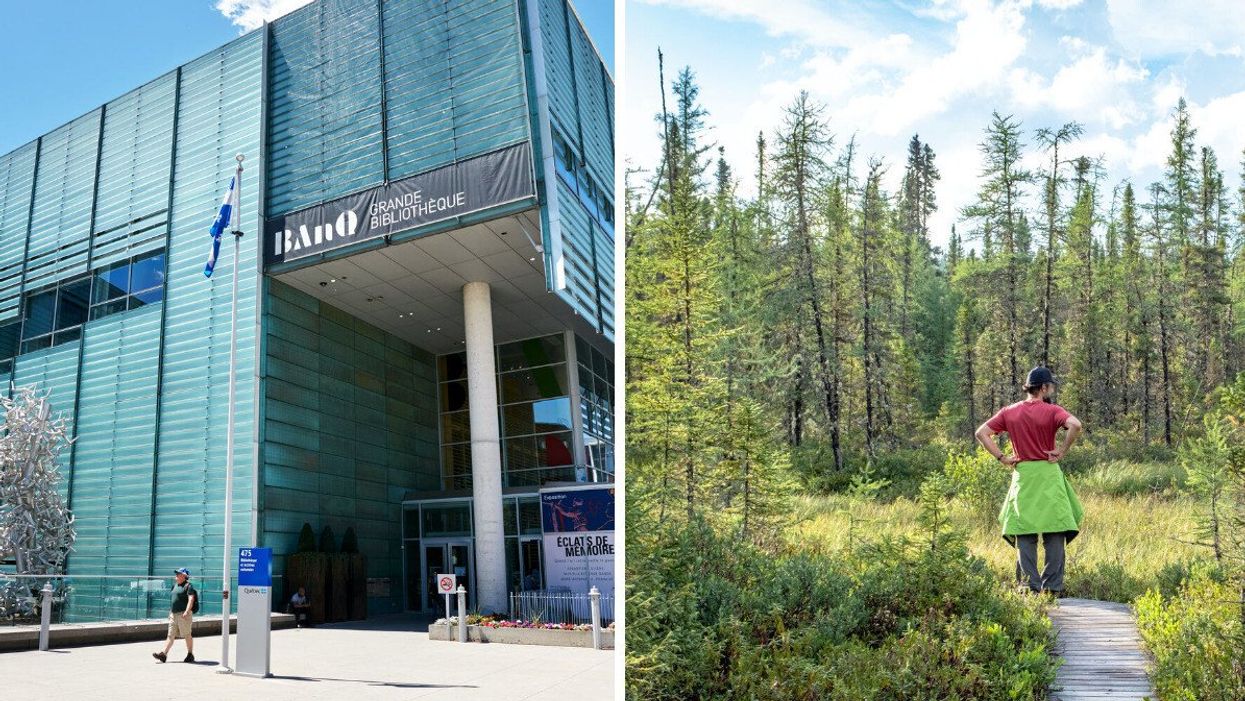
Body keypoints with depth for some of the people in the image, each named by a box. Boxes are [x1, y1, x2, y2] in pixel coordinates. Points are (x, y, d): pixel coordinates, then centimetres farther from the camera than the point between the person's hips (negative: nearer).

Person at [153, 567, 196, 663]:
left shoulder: (188, 586, -9)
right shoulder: (175, 585, 17)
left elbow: (191, 599, -18)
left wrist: (187, 612, -26)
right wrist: (170, 611, 21)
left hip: (183, 614, -8)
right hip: (173, 614, 8)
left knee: (187, 635, 0)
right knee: (171, 635, 3)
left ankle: (190, 654, 10)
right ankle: (164, 654, 0)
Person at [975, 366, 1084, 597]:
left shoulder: (1009, 412, 5)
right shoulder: (1052, 411, -6)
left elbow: (981, 433, 1)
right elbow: (1075, 425, -24)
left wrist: (1001, 458, 2)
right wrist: (1062, 451, -13)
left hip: (1022, 476, 3)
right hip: (1048, 474, -3)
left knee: (1024, 534, 6)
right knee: (1054, 534, 5)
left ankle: (1030, 586, 6)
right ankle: (1053, 587, 5)